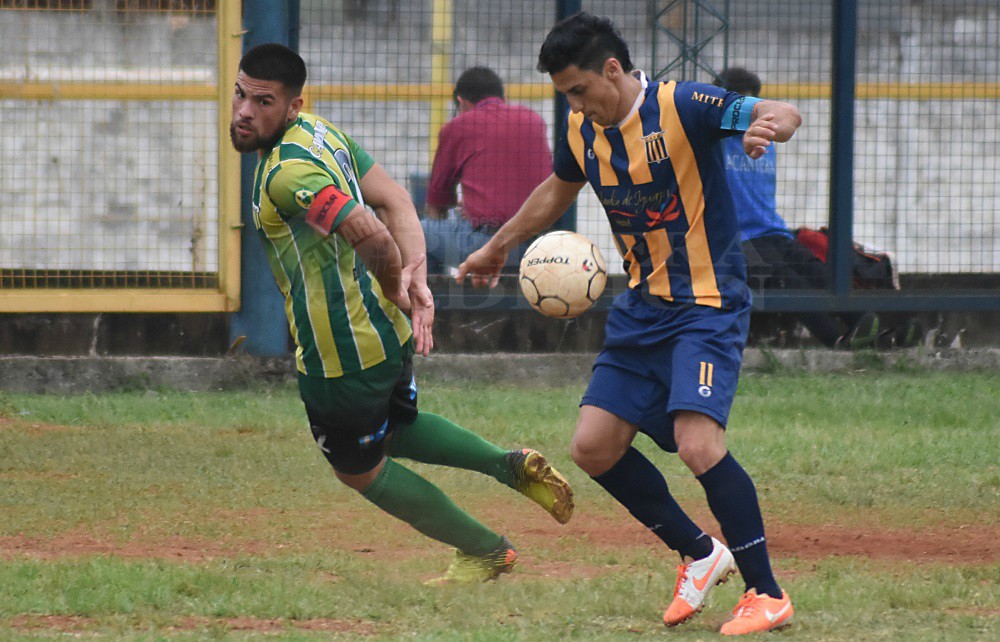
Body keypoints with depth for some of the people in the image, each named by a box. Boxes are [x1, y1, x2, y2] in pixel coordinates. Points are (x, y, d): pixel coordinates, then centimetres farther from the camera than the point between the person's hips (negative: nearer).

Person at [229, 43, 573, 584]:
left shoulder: (289, 174, -27)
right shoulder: (320, 132, 3)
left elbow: (373, 237, -36)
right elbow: (394, 200, 2)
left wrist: (395, 291, -16)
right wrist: (414, 276, -10)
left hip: (340, 352, -9)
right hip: (386, 334, 9)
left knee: (360, 470, 16)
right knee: (397, 429, 35)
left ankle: (484, 551, 26)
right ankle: (510, 466, 24)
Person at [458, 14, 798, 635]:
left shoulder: (681, 106, -18)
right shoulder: (583, 131, 4)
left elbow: (784, 114, -27)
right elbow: (557, 191, 25)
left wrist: (769, 124, -51)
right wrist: (498, 247, 36)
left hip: (708, 304, -8)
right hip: (643, 307, 8)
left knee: (697, 442, -24)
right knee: (595, 447, 4)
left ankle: (768, 594, -12)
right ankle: (701, 555, 20)